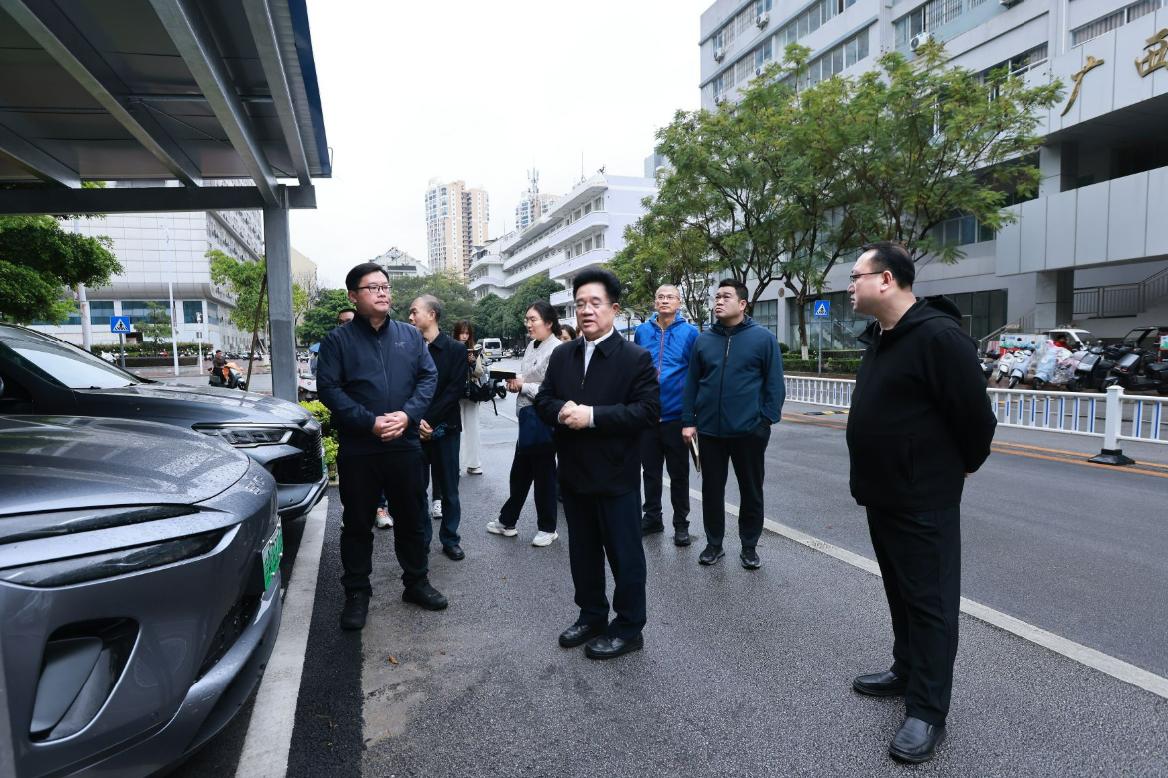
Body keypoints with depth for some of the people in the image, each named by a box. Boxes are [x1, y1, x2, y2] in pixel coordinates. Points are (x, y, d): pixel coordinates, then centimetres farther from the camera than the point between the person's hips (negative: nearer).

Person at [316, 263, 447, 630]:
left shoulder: (410, 335, 9)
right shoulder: (338, 340, 0)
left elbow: (429, 377, 3)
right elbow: (328, 388, -8)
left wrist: (407, 414, -14)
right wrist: (370, 422, -18)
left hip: (405, 446, 3)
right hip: (357, 450, -2)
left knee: (412, 519, 13)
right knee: (357, 524, 9)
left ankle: (416, 582, 31)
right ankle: (357, 593, 24)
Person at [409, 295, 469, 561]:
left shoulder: (455, 349, -2)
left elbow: (455, 390, -8)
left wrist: (429, 420, -14)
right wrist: (415, 421, -12)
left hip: (444, 429, -2)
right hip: (415, 429, 2)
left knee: (449, 489, 7)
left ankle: (450, 540, 21)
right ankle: (421, 540, 21)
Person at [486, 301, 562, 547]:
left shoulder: (557, 350, -18)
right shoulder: (531, 346, 10)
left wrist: (523, 386, -15)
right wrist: (515, 384, 0)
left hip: (543, 420, -8)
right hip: (528, 417, 8)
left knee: (543, 473, 6)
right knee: (519, 472, 18)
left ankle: (547, 528, 24)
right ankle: (507, 521, 32)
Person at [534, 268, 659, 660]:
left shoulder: (636, 357, -9)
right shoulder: (561, 355, 8)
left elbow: (648, 410, -17)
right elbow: (543, 400, 7)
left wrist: (592, 415, -24)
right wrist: (562, 410, -17)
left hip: (616, 476, -5)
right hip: (574, 473, 6)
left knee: (624, 554, 7)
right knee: (582, 551, 18)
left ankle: (628, 628, 23)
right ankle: (591, 616, 36)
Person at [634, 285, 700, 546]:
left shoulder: (690, 333, -5)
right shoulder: (642, 332, 3)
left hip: (675, 415, -3)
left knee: (678, 473, 9)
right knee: (650, 470, 15)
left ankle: (681, 524, 22)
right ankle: (652, 517, 30)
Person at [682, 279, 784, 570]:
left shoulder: (763, 338, -3)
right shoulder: (703, 340, 5)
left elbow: (774, 383, -3)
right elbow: (692, 383, 7)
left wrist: (767, 420, -9)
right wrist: (688, 421, 3)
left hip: (749, 431, -2)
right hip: (709, 431, 2)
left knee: (751, 491, 10)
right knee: (712, 489, 11)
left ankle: (749, 546, 26)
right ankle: (714, 543, 26)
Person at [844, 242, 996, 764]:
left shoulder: (938, 335, -20)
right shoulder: (880, 338, 10)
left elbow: (975, 413, -18)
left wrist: (964, 465, -2)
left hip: (924, 501, -9)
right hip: (882, 494, 9)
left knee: (930, 602, 3)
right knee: (900, 591, 21)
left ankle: (927, 712, 14)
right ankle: (907, 671, 38)